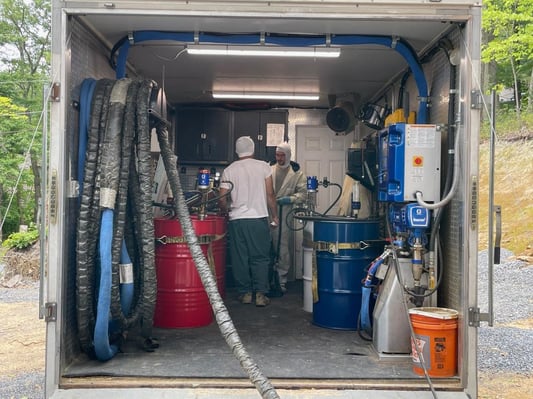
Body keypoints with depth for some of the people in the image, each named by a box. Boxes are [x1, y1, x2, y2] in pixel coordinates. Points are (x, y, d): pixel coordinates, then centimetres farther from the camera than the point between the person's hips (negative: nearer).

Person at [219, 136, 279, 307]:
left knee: (240, 258, 9)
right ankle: (260, 294, 3)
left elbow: (222, 200, 0)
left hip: (237, 220, 1)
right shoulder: (263, 167, 2)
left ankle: (245, 293, 14)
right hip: (259, 218, -1)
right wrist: (274, 216, 11)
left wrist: (228, 210, 20)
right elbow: (270, 194, 1)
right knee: (260, 258, 5)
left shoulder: (228, 170, 3)